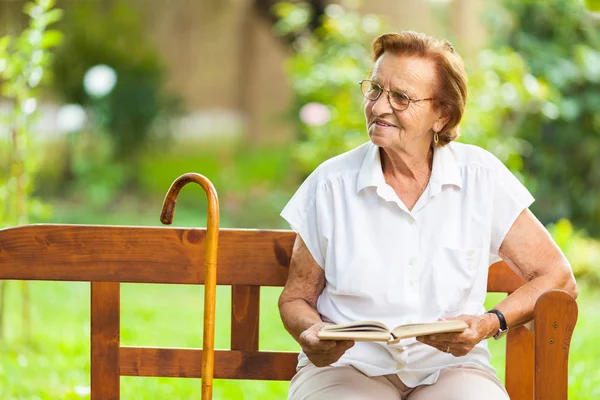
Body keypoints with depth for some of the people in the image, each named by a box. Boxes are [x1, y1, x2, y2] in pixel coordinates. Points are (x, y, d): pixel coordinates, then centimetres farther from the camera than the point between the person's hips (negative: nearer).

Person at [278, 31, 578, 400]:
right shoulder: (330, 185, -1)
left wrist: (491, 324, -13)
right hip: (348, 366, -1)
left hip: (451, 368, 2)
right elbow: (297, 298, 10)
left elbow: (558, 279, 4)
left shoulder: (481, 178, 0)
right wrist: (312, 334, -13)